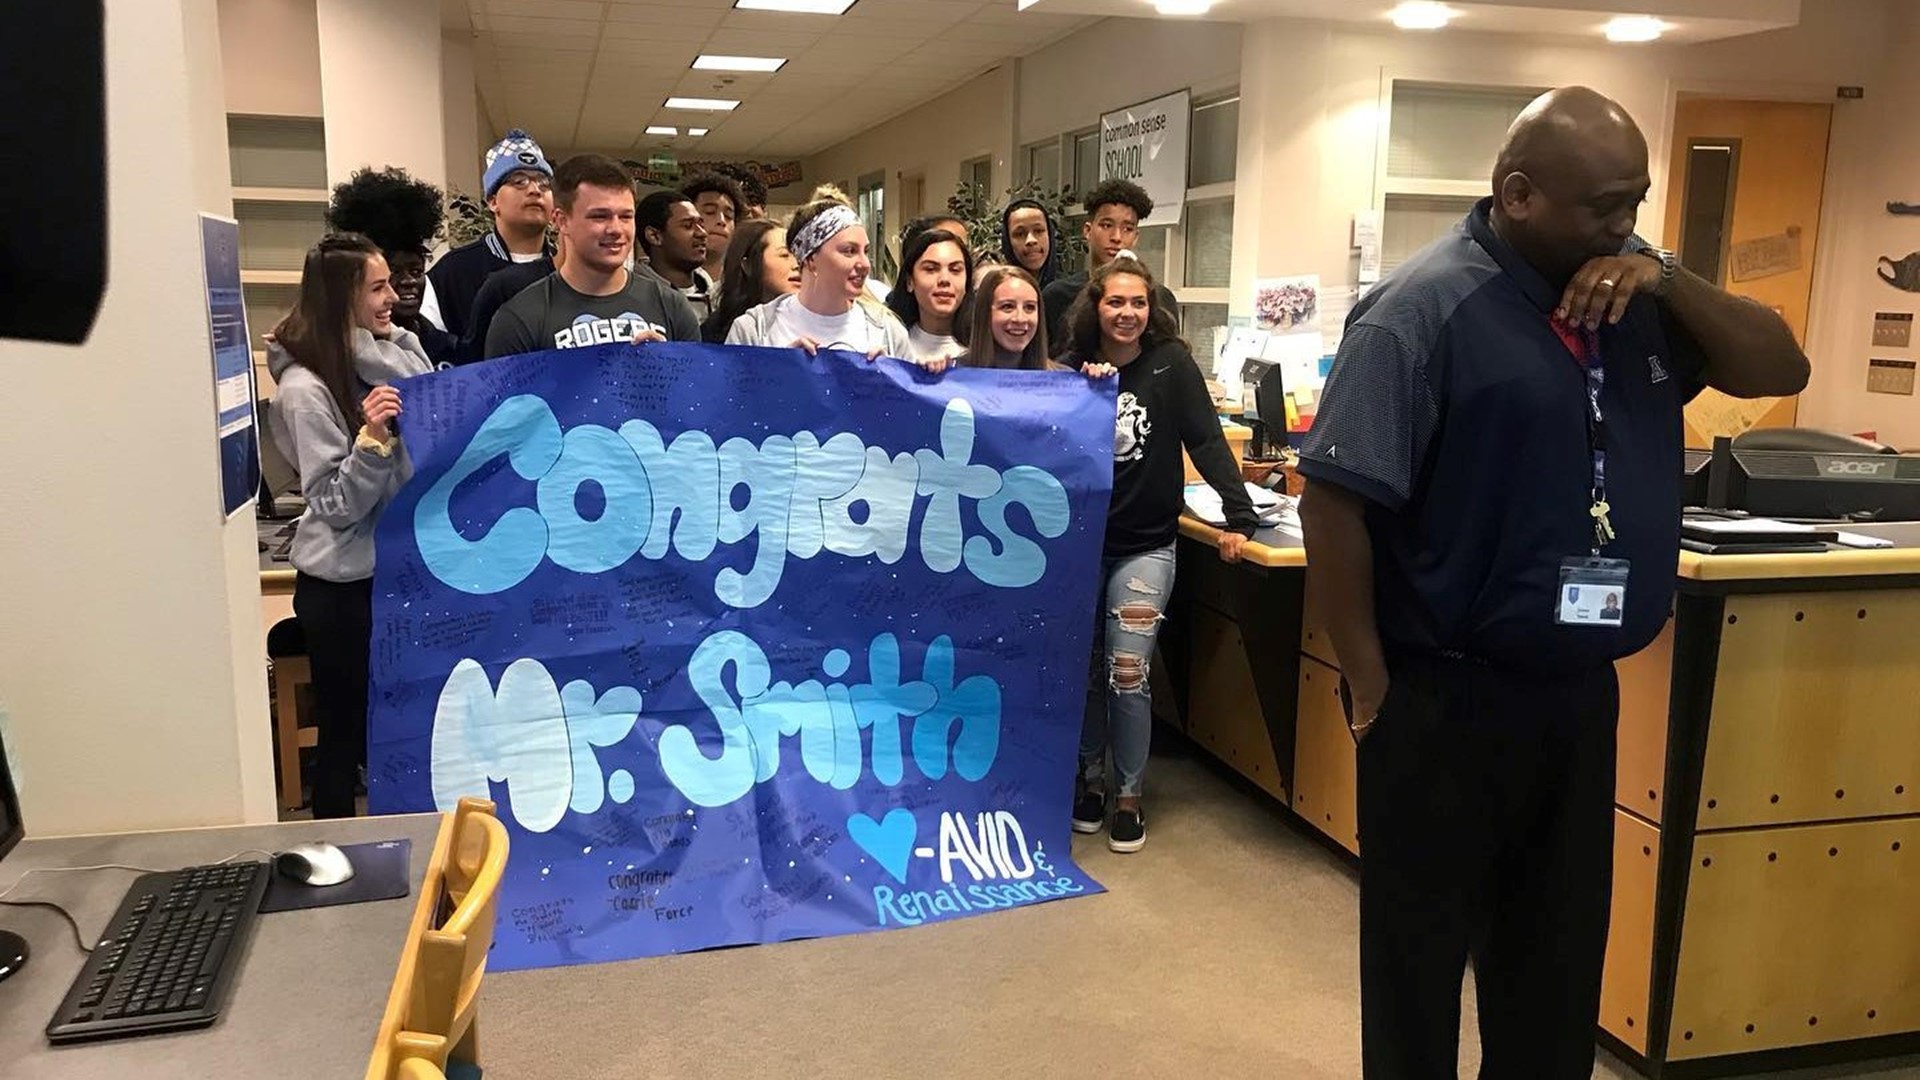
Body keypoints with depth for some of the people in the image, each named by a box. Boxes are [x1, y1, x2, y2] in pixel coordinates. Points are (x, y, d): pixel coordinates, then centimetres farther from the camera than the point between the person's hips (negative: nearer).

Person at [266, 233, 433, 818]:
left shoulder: (400, 353, 2)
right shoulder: (304, 389, -15)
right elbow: (336, 505, -17)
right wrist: (373, 438, -29)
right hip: (343, 589, -6)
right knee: (346, 734, 8)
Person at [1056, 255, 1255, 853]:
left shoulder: (1171, 364, -6)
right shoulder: (1074, 368, 1)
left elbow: (1207, 440, -11)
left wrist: (1239, 516, -20)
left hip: (1145, 545, -2)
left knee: (1127, 673, -4)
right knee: (1084, 668, 9)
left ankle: (1129, 795, 11)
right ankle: (1089, 777, 26)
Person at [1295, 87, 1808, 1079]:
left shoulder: (1631, 292, 4)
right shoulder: (1426, 308, -17)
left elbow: (1779, 371, 9)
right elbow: (1333, 498, -20)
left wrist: (1669, 280, -8)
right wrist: (1371, 681, -16)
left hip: (1582, 690, 7)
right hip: (1447, 698, -7)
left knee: (1559, 956, 22)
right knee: (1420, 953, 12)